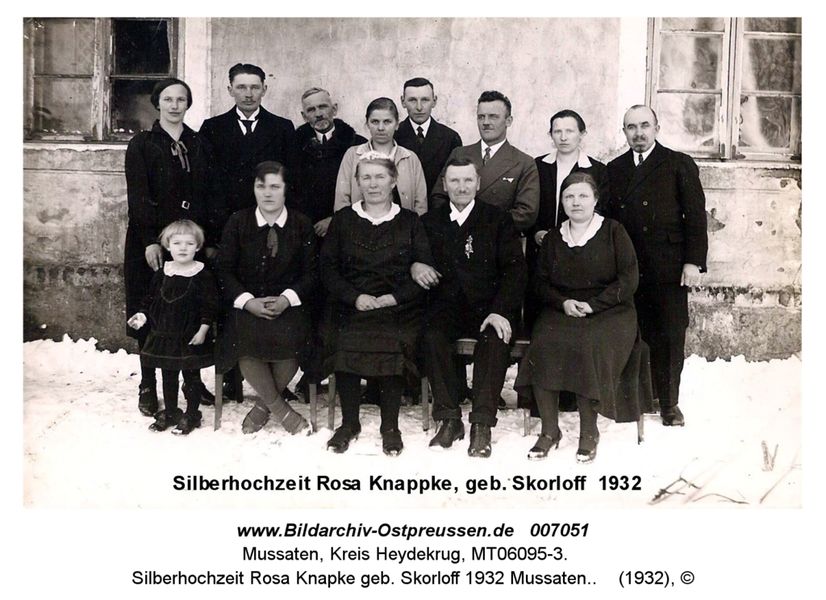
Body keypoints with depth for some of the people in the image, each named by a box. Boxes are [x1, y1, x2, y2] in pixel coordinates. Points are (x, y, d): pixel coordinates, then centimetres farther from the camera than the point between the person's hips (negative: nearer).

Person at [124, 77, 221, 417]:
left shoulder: (199, 145, 10)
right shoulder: (142, 145, 1)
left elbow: (210, 195, 7)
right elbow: (138, 197, -7)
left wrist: (211, 240, -1)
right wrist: (149, 241, -16)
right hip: (153, 241, -3)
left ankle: (193, 379, 17)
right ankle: (148, 386, 10)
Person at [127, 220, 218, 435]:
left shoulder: (202, 275, -10)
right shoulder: (161, 274, 3)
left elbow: (210, 305, -10)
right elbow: (151, 299, 11)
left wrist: (203, 329, -14)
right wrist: (143, 316, -3)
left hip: (191, 337, -4)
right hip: (164, 335, 4)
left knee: (191, 376, 6)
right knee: (168, 376, 15)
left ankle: (191, 416, 19)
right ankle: (169, 413, 29)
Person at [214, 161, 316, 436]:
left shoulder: (301, 224, 6)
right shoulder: (238, 222, 7)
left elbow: (312, 272, 4)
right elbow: (224, 270, 3)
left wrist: (287, 298, -14)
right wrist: (247, 301, -12)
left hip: (289, 305, 0)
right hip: (247, 305, 1)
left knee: (289, 340, -33)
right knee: (245, 341, -33)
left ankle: (263, 405, -3)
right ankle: (280, 408, -8)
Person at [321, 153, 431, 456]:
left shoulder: (409, 222, 12)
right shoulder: (343, 220, 15)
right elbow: (327, 268, 8)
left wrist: (393, 298, -10)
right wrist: (355, 297, -9)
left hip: (398, 306, -1)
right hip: (351, 305, 1)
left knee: (394, 343, -31)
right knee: (345, 342, -29)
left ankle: (390, 426, -13)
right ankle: (349, 423, -10)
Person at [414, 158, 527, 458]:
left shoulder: (498, 220, 8)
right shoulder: (429, 222, 15)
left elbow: (515, 269, -1)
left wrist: (500, 311, -17)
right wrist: (414, 266, -11)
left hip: (489, 307, -1)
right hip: (446, 306, 2)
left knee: (496, 339, -33)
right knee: (432, 335, -30)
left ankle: (482, 424, -27)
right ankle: (449, 419, -21)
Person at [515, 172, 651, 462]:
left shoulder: (613, 232, 5)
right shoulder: (552, 239, 16)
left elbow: (629, 279, -2)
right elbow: (541, 282, 14)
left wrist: (592, 305, -12)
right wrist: (563, 302, -7)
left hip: (608, 311, -3)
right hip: (561, 311, 3)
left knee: (590, 345, -34)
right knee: (543, 344, -27)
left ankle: (589, 431, -18)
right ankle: (549, 430, -18)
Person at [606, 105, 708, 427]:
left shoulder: (680, 164, 4)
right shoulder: (614, 169, 14)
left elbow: (696, 216, 0)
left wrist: (694, 261, -8)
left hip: (668, 268, -2)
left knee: (670, 337, 2)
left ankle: (669, 402, 14)